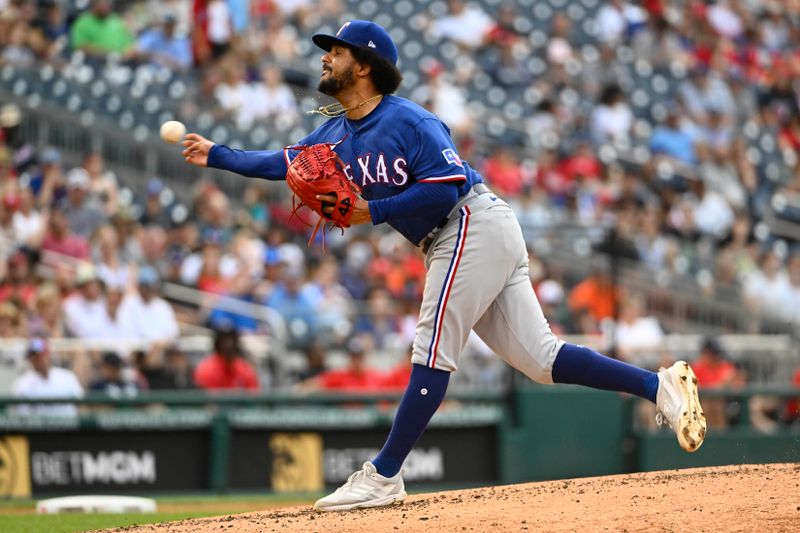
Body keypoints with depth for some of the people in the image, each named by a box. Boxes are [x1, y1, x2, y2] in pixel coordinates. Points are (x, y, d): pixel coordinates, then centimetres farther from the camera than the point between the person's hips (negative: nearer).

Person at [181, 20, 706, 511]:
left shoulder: (408, 120, -14)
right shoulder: (337, 131, 14)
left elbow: (447, 185, -20)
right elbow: (285, 163, 17)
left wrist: (374, 211, -22)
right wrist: (216, 155, 15)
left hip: (476, 226, -10)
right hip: (451, 245, 10)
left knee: (434, 351, -10)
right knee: (539, 358, 4)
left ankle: (384, 476, -11)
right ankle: (659, 385, 6)